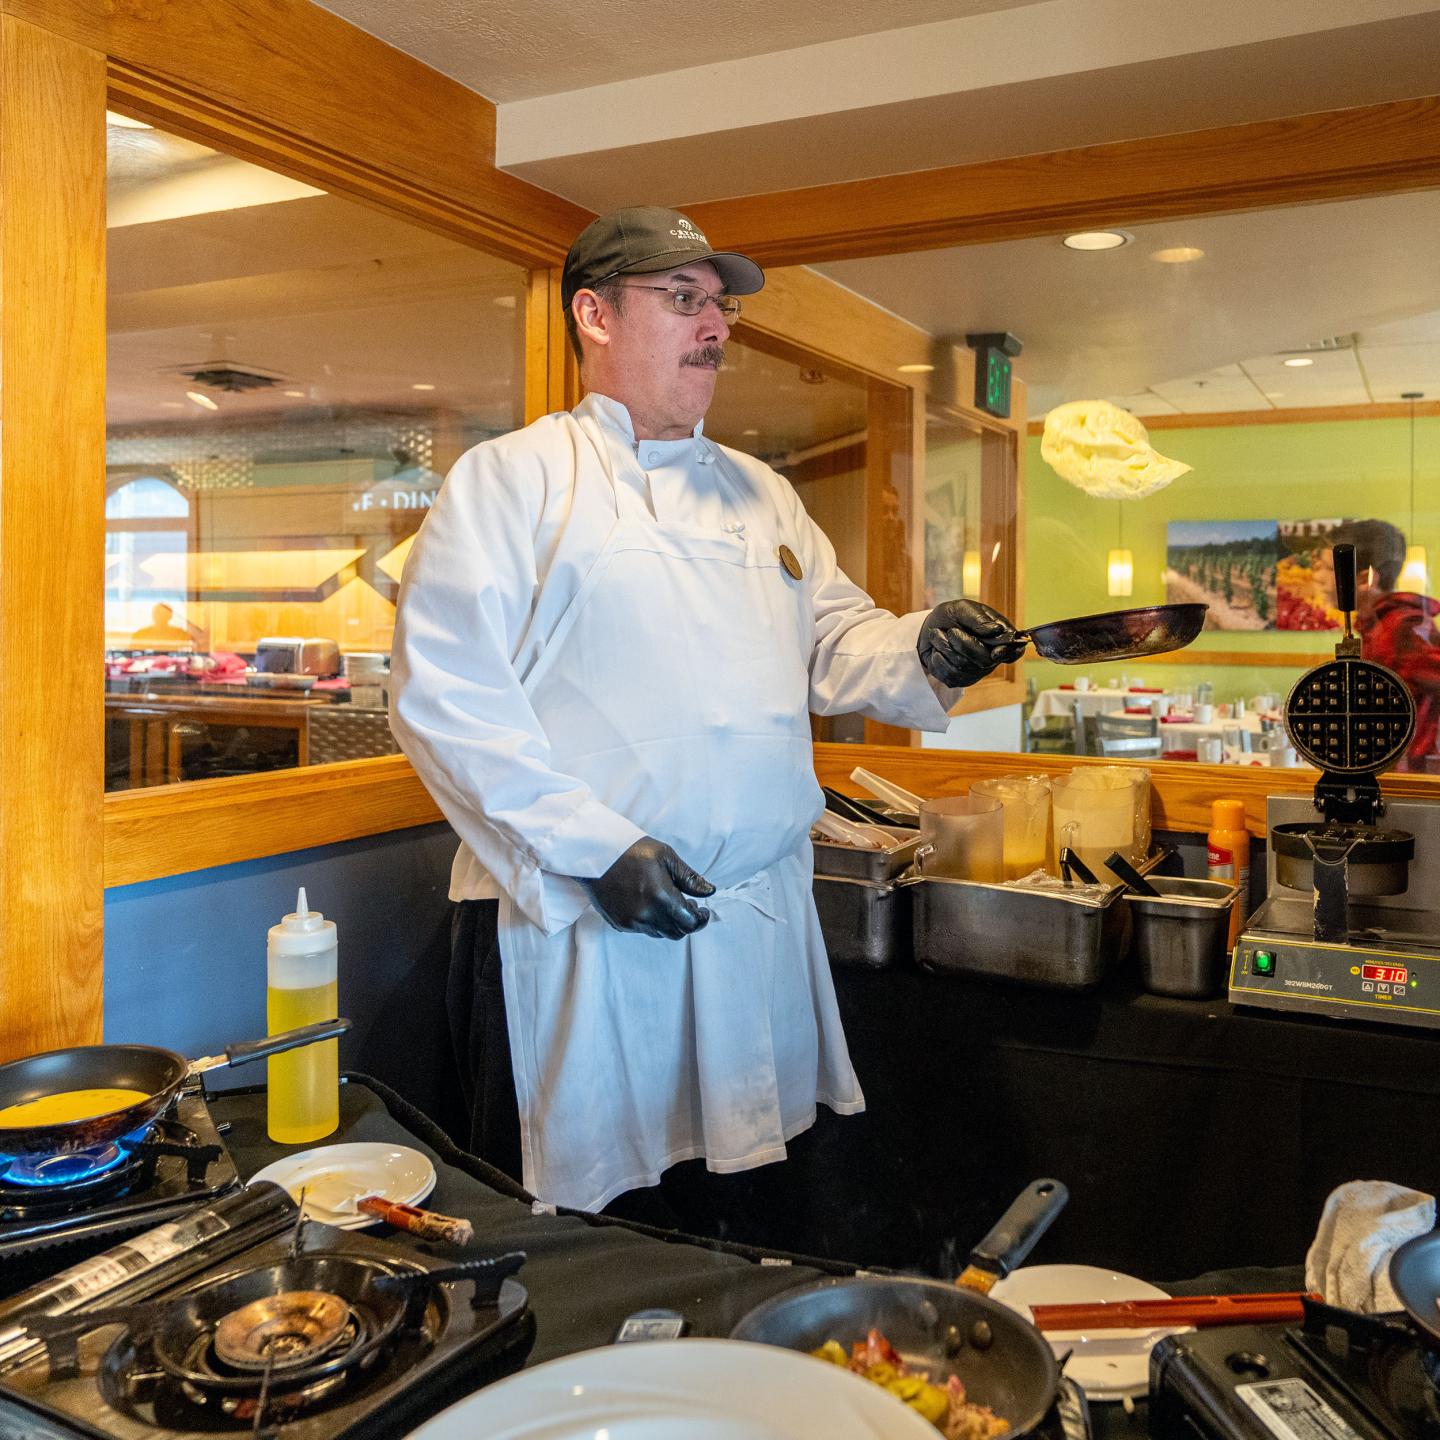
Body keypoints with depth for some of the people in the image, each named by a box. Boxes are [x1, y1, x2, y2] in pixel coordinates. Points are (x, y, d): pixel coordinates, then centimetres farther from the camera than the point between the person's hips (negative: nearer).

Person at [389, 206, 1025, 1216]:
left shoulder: (757, 489, 16)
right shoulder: (512, 477, -4)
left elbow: (833, 638, 17)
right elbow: (443, 691, -13)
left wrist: (920, 652, -6)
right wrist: (595, 847, -19)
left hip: (763, 919, 6)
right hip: (579, 928, -6)